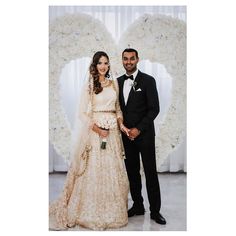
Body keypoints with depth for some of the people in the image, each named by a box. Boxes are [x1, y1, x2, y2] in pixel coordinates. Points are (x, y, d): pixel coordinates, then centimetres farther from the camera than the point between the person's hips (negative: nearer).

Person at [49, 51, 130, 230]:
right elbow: (82, 114, -7)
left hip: (113, 131, 5)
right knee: (95, 172, 1)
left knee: (114, 172, 9)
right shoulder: (89, 86, -4)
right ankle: (93, 214, 16)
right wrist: (99, 130, -15)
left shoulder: (114, 84, 11)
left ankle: (113, 211, 24)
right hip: (95, 131, -5)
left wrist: (121, 125, 1)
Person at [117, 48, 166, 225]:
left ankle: (155, 210, 12)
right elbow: (118, 107, 14)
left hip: (144, 134, -4)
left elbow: (154, 109, -10)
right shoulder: (119, 81, 10)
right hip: (126, 134, 5)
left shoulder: (148, 80, -5)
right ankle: (138, 205, 23)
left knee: (150, 172, 1)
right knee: (132, 171, 10)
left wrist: (138, 129, -14)